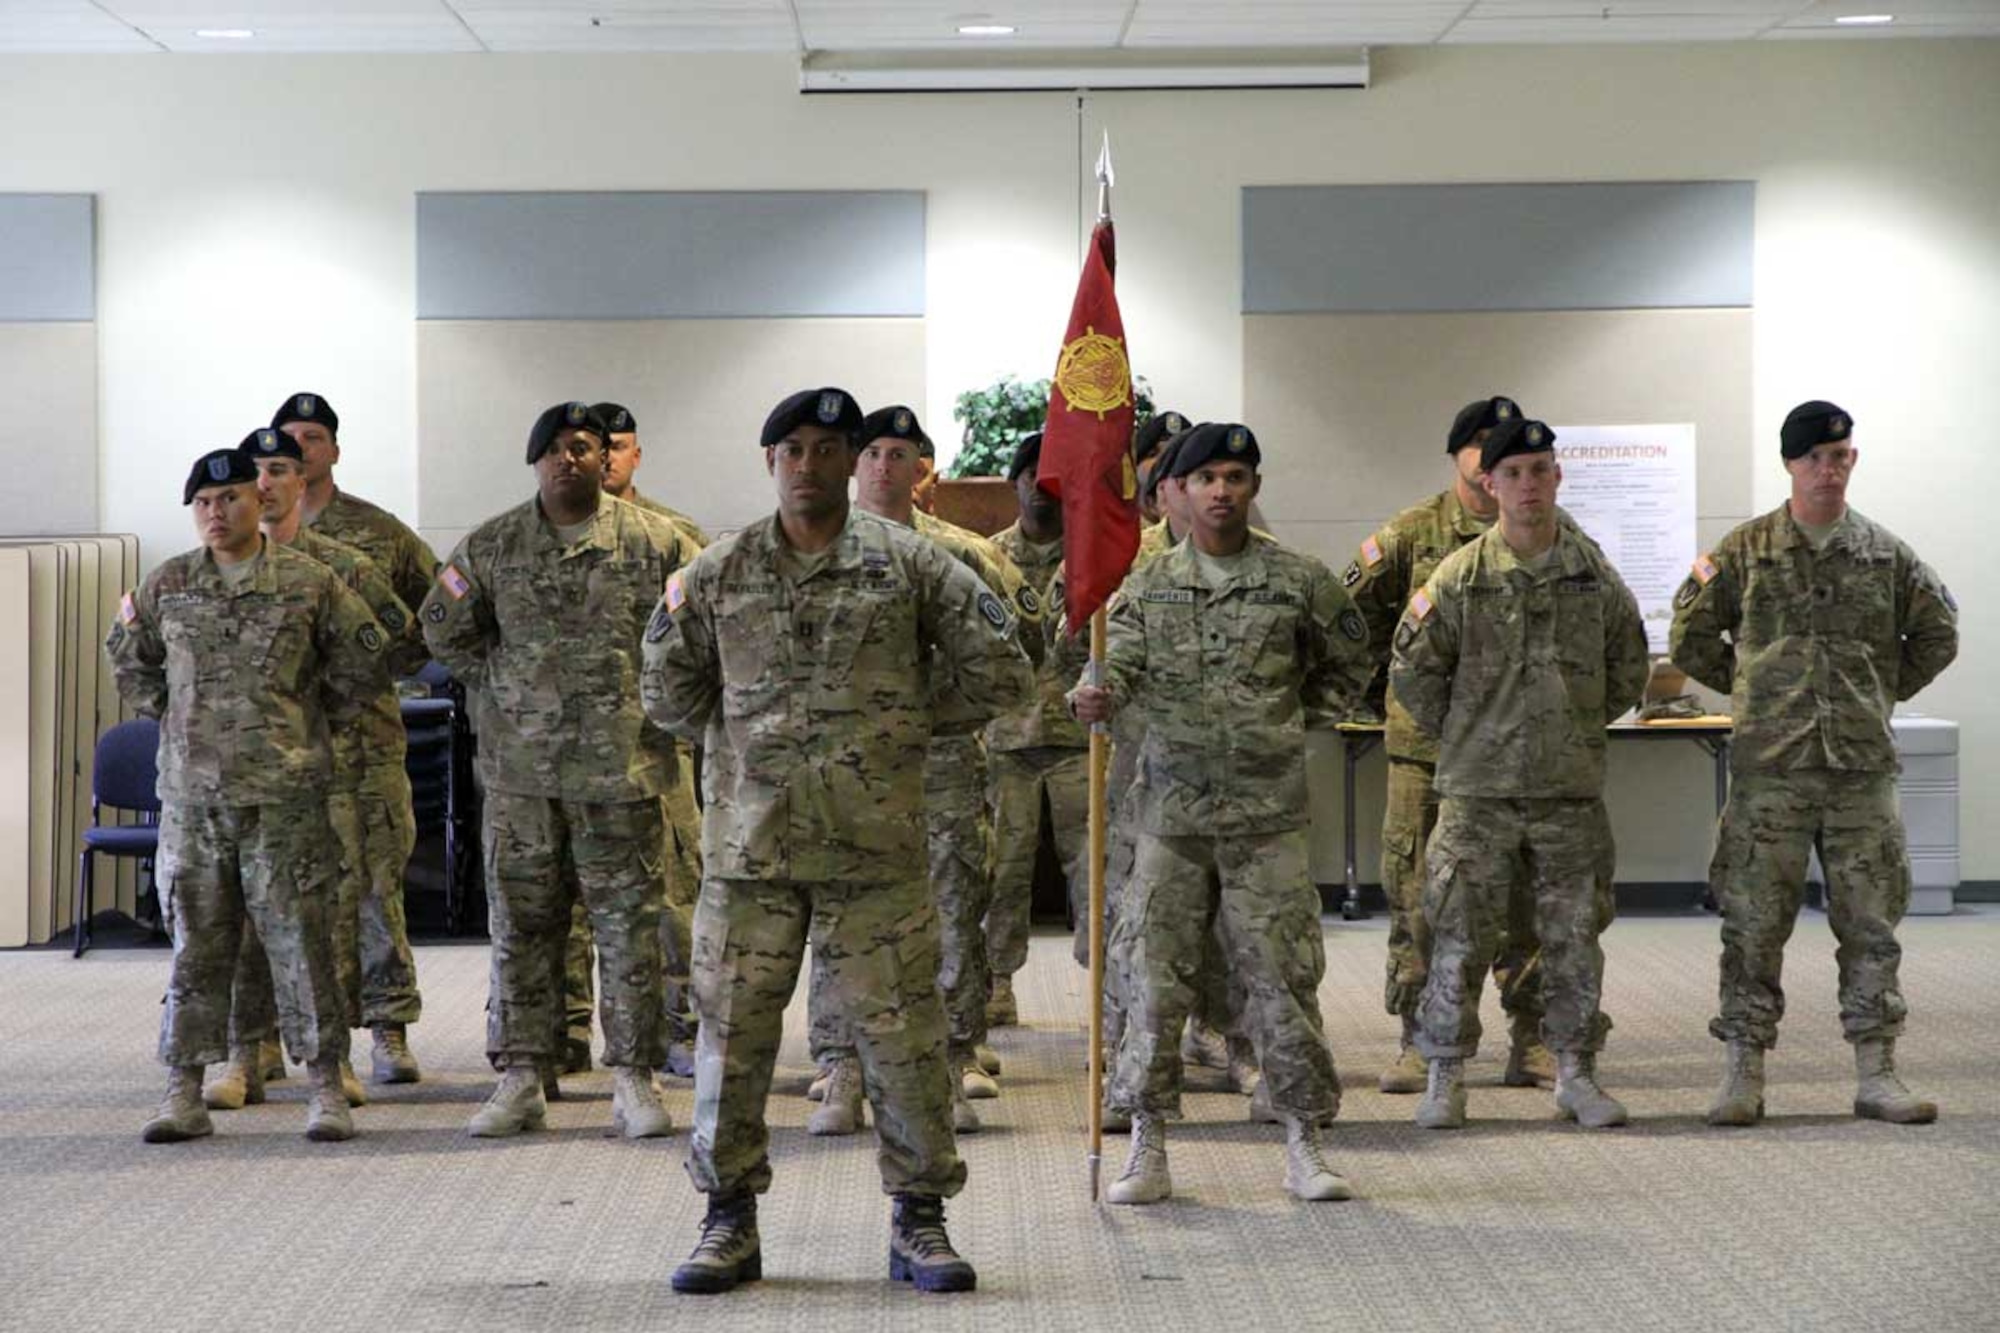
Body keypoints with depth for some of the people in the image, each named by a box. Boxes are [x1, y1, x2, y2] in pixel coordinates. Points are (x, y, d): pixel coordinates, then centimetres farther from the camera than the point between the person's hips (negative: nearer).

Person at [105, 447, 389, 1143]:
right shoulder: (167, 586, 8)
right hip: (191, 794, 2)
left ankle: (326, 1088, 6)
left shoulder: (309, 582, 1)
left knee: (299, 937, -1)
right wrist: (172, 715, 13)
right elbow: (131, 663, 22)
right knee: (197, 942, 5)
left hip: (286, 795, -2)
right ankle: (184, 1092, 11)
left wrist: (317, 719, 9)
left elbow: (361, 663, 10)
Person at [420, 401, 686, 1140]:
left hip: (623, 765, -1)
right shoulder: (492, 547, 5)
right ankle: (521, 1077, 12)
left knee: (629, 923, 1)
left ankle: (633, 1078, 8)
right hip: (520, 767, 1)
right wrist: (501, 689, 11)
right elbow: (443, 627, 16)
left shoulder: (653, 541, 1)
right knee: (522, 923, 5)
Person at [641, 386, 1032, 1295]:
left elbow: (997, 671, 5)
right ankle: (729, 1222, 18)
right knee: (732, 1033, 5)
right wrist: (738, 744, 9)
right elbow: (671, 694, 16)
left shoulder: (908, 564, 1)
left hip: (875, 846, -1)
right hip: (748, 844, 1)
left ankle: (918, 1222, 14)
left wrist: (911, 727, 7)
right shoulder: (717, 574, 6)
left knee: (901, 1034, 1)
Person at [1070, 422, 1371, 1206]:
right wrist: (1095, 698, -30)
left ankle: (1303, 1147, 12)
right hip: (1171, 815, 1)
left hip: (1267, 816, -1)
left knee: (1282, 979, 1)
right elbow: (1121, 664, -8)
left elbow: (1348, 662, 19)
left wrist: (1302, 724, 9)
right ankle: (1148, 1149, 11)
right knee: (1155, 979, 2)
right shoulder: (1148, 587, 6)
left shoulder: (1298, 582, 3)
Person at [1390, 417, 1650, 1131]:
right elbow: (1411, 670, 3)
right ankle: (1445, 1077, 10)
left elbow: (1628, 671, 16)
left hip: (1573, 790, 2)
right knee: (1462, 937, 0)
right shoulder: (1459, 578, -4)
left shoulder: (1596, 575, 4)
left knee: (1574, 937, 8)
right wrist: (1463, 734, 5)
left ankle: (1576, 1072, 19)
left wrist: (1579, 727, 14)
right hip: (1478, 791, -2)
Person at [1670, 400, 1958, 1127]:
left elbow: (1938, 635, 18)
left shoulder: (1885, 554, 7)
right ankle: (1744, 1074, 6)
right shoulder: (1746, 551, 2)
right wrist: (1753, 689, 8)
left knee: (1871, 923, 5)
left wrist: (1884, 691, 12)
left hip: (1864, 766, 2)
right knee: (1753, 923, -1)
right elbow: (1692, 637, 8)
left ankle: (1876, 1074, 13)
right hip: (1769, 767, -2)